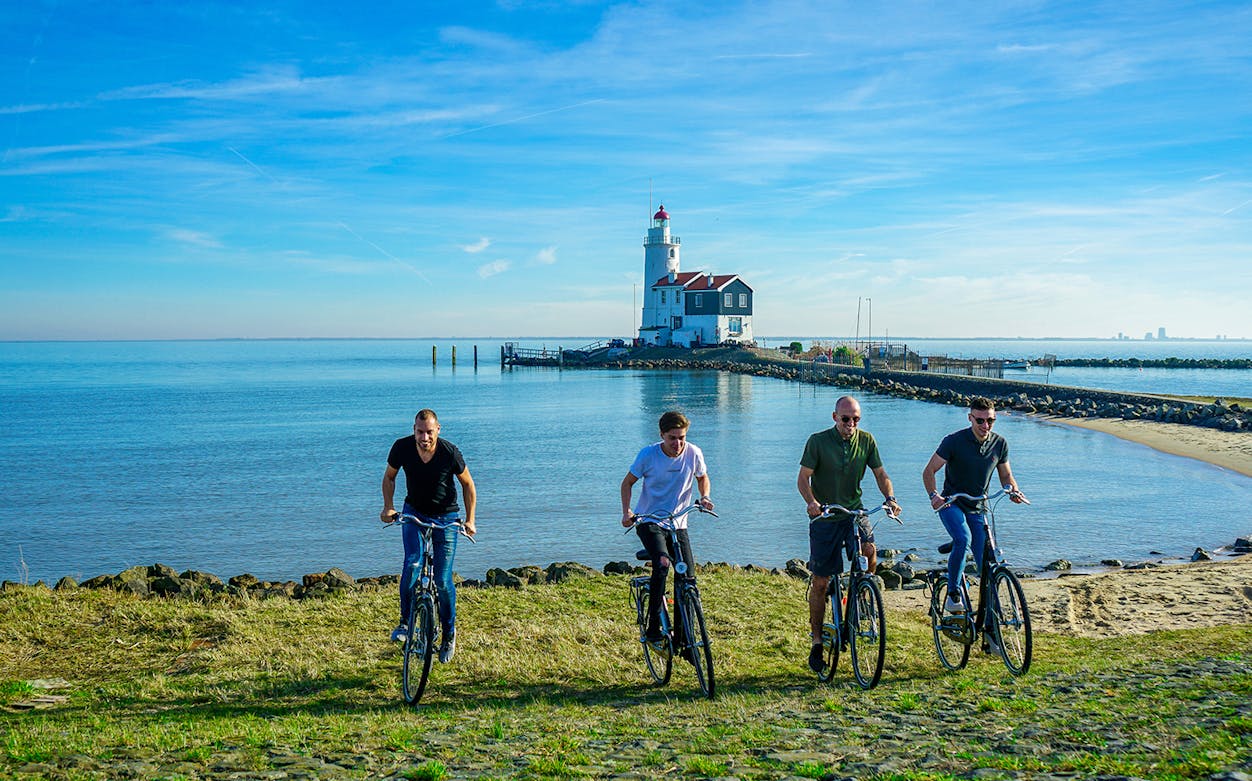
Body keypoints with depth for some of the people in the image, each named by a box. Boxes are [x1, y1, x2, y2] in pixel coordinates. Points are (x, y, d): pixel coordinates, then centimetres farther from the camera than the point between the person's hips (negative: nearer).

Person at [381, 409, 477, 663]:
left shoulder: (450, 452, -21)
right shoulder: (402, 448, -16)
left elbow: (467, 484, -5)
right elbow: (389, 477, 3)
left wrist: (470, 519, -7)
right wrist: (388, 506, -10)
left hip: (446, 517, -1)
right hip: (414, 512, 1)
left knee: (443, 580, -5)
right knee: (412, 564, -23)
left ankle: (449, 633, 16)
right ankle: (405, 621, -4)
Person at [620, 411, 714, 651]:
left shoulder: (693, 453, -7)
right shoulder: (648, 455, -13)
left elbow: (702, 478, 13)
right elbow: (628, 482, 0)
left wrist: (704, 496, -8)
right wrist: (626, 511, -14)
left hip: (677, 523, 4)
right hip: (649, 521, -3)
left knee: (687, 578, -3)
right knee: (662, 563, -29)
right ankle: (654, 628, -22)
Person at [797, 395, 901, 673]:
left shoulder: (866, 440, 0)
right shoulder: (818, 441, -9)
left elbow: (880, 473, 4)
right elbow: (803, 478, -9)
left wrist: (890, 497, -15)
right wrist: (811, 501, -29)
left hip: (854, 511, 2)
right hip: (824, 516, -2)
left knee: (870, 551, -28)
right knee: (820, 582, 2)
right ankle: (816, 642, 16)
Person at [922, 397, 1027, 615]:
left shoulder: (999, 444, -1)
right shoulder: (954, 441, -14)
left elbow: (1006, 475, 12)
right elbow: (929, 470, -11)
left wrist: (1013, 490, -10)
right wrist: (933, 495, -29)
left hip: (978, 508, 4)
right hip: (951, 504, -4)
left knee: (986, 563, -4)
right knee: (963, 538, -32)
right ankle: (953, 594, -18)